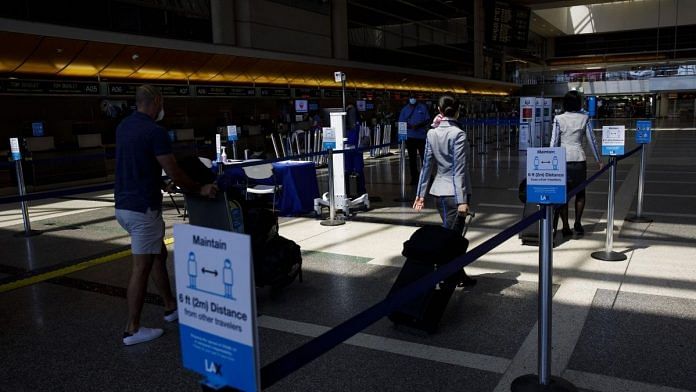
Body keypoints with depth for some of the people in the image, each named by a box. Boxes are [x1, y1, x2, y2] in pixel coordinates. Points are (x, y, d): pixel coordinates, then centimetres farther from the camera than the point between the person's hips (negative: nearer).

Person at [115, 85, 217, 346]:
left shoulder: (123, 127, 10)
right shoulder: (154, 132, -17)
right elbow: (174, 174, -15)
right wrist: (200, 189, -1)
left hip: (124, 206, 9)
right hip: (143, 208, -9)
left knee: (159, 254, 20)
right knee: (141, 267, 0)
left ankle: (171, 306, 32)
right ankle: (133, 329, 9)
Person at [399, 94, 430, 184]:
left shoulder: (422, 107, 5)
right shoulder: (405, 109, 9)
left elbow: (427, 120, 2)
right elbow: (401, 123, 5)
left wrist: (419, 125, -15)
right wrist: (409, 126, -15)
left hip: (421, 136, -2)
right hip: (410, 136, 2)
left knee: (424, 156, -3)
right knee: (412, 158, 5)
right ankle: (414, 177, 11)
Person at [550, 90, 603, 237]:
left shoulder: (559, 119, -2)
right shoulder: (584, 118, 0)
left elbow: (554, 142, -3)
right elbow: (591, 140, 4)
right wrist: (598, 159, 12)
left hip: (562, 159, -1)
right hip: (579, 159, 1)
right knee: (580, 192, 15)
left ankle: (566, 226, 4)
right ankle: (577, 222, 8)